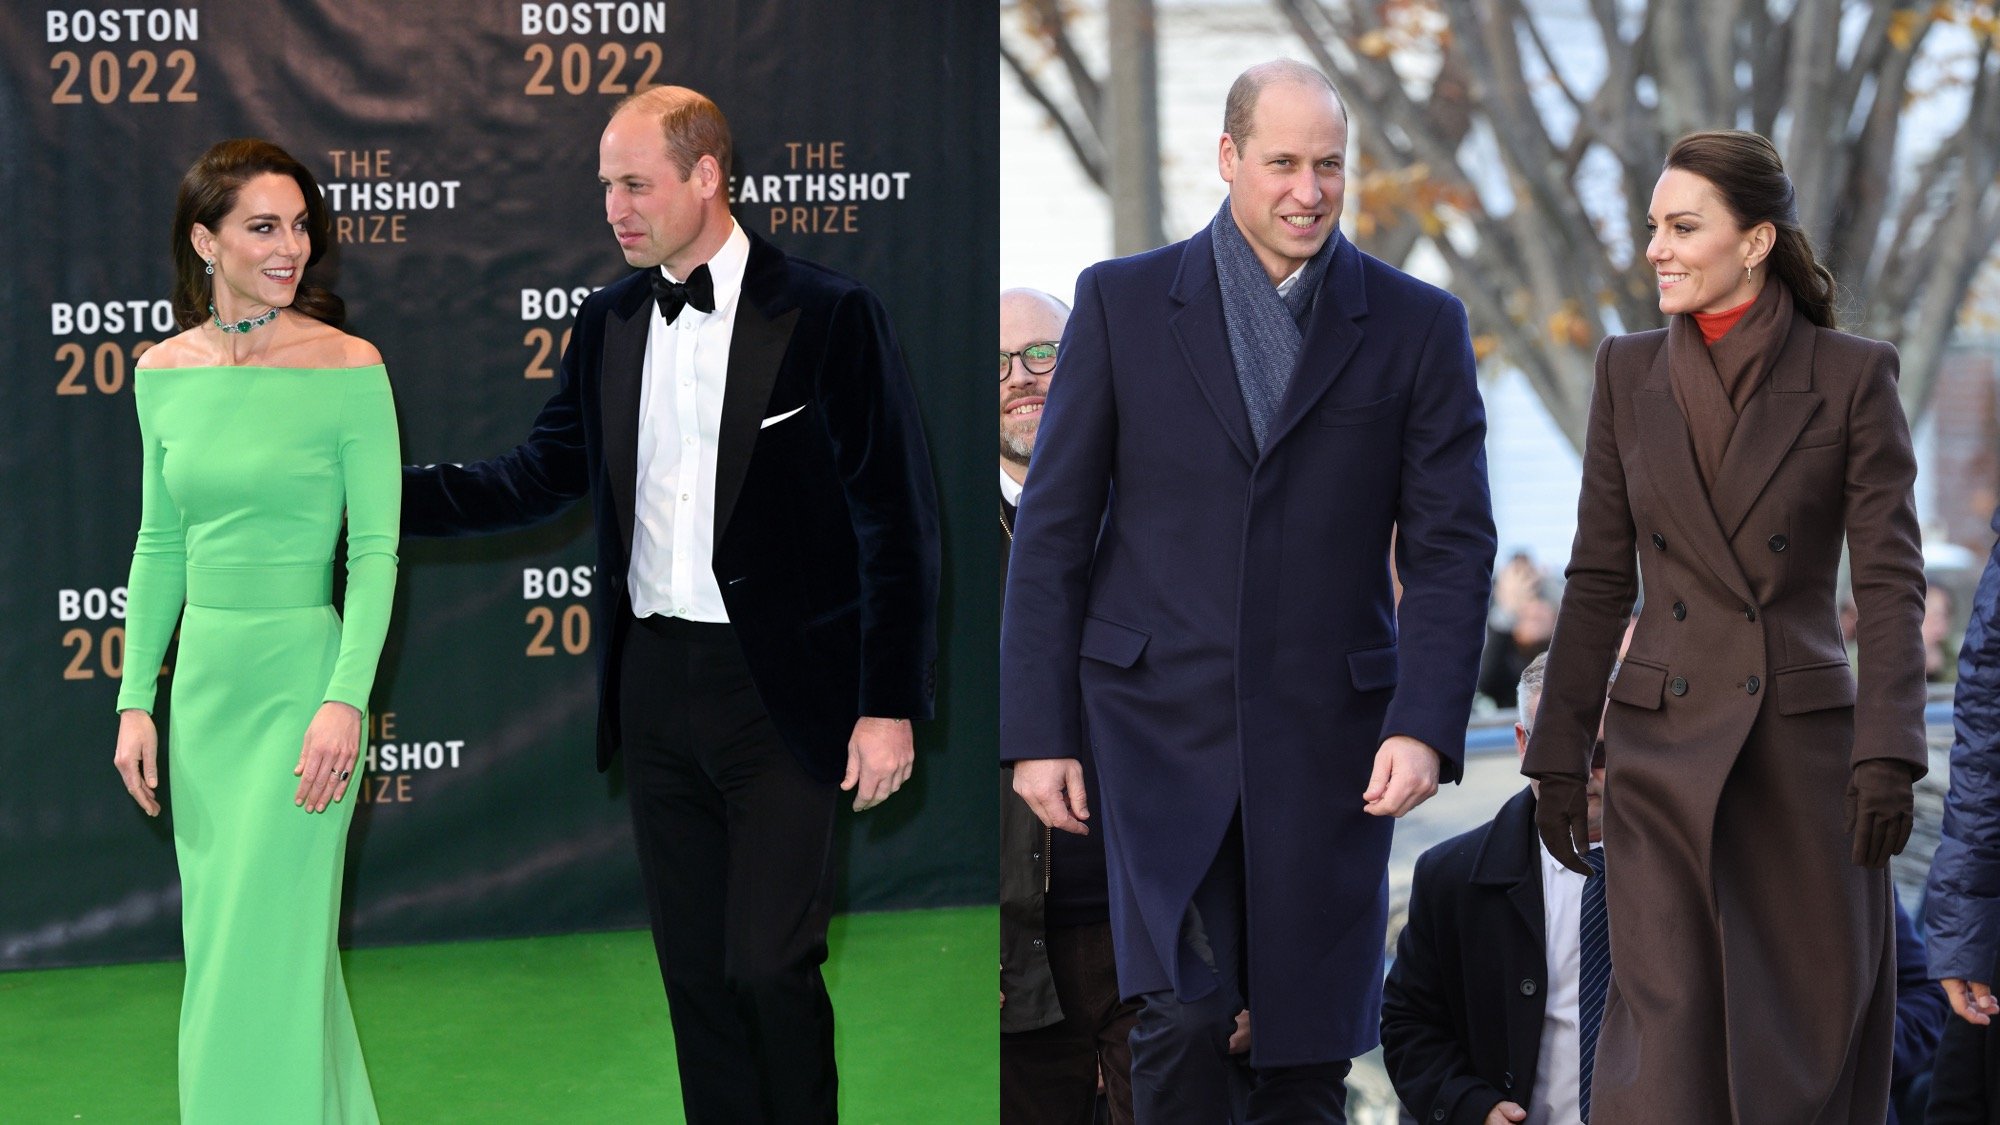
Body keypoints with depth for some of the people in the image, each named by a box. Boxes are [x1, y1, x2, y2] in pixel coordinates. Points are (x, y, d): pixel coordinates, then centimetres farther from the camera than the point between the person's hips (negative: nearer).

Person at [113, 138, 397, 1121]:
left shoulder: (348, 369, -9)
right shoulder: (166, 372, 5)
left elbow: (375, 549, -10)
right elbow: (160, 547, 11)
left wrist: (345, 699, -18)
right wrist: (137, 700, 7)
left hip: (299, 673, -5)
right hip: (203, 675, 6)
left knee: (262, 956, -6)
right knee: (216, 943, 12)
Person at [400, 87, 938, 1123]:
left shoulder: (828, 315, -8)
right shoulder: (608, 321, 9)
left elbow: (896, 520, -8)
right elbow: (543, 477, 14)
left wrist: (889, 705, -12)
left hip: (780, 689, -5)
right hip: (655, 680, 5)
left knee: (771, 964, -7)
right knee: (694, 967, 10)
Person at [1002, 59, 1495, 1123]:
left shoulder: (1419, 325, 5)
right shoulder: (1123, 301, 3)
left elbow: (1451, 545, 2)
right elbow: (1053, 531, 4)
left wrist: (1425, 725, -11)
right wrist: (1037, 731, -2)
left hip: (1327, 737, 1)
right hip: (1161, 718, -1)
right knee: (1184, 1014, -16)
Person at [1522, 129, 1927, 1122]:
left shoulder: (1852, 378, -2)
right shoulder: (1628, 373, 7)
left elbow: (1890, 581, -5)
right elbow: (1598, 581, 9)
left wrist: (1888, 753, -14)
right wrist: (1558, 754, 6)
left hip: (1805, 751, -2)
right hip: (1666, 753, 2)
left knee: (1811, 1040, 3)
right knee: (1667, 1032, -5)